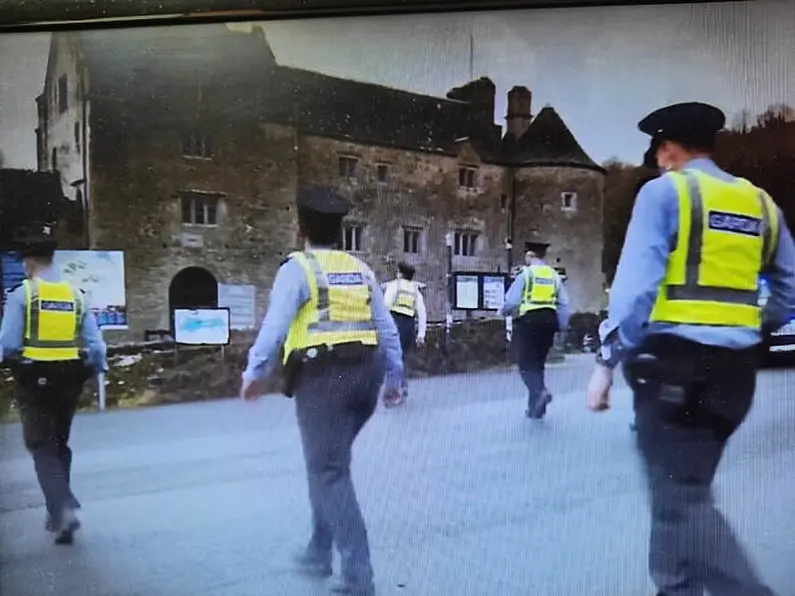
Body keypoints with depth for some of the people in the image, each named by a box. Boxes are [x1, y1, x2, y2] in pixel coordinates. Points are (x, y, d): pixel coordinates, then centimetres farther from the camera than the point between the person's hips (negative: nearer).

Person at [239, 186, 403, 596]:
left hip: (323, 376, -7)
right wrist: (394, 374, 22)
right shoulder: (361, 269, 14)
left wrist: (254, 373, -2)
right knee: (327, 464, 22)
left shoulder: (298, 268, -4)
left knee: (330, 473, 0)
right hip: (364, 373, 7)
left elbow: (274, 327, -11)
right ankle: (319, 551, 32)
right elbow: (387, 329, 14)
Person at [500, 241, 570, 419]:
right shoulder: (554, 275, 10)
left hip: (529, 320, -6)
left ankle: (540, 391, -26)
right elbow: (564, 304, 7)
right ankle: (535, 408, 15)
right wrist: (561, 326, 14)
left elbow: (512, 301, -9)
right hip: (549, 320, 6)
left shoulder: (526, 274, -6)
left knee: (526, 363, -1)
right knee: (538, 363, 13)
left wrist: (504, 312, 11)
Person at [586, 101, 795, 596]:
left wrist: (609, 360, -12)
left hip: (675, 361, -7)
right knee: (684, 488, 19)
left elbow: (637, 281, -14)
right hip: (736, 367, 7)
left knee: (682, 498, -2)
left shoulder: (665, 191, -4)